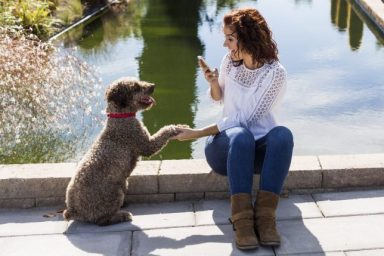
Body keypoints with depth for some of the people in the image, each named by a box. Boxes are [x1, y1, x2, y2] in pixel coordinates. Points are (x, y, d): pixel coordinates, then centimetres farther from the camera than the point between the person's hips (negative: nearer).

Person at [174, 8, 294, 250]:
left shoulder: (275, 73, -15)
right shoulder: (230, 61, 0)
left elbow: (242, 119, -19)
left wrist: (197, 133, -18)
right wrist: (214, 83, -5)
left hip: (260, 149, -1)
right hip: (227, 145, 2)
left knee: (283, 134, -36)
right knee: (240, 136, -35)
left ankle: (265, 215, -39)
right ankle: (242, 218, -42)